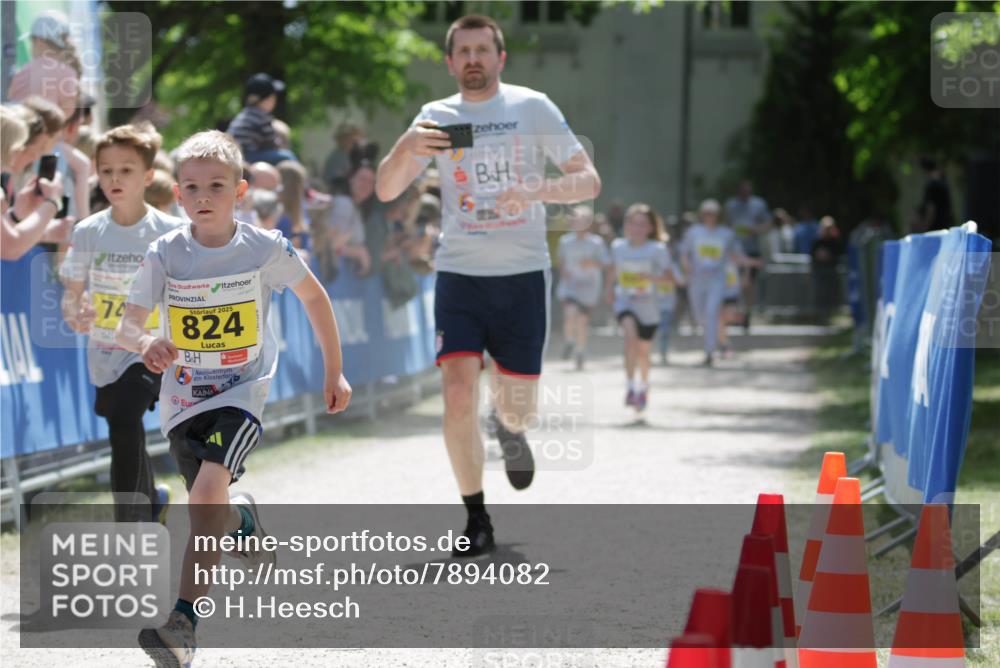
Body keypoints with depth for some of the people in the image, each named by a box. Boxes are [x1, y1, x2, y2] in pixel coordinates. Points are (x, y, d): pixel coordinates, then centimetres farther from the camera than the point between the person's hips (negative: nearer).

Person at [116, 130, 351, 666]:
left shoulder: (266, 248, -9)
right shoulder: (165, 254, -8)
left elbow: (313, 297, 8)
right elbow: (126, 326, -10)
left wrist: (334, 372, 11)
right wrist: (145, 343, -34)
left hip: (242, 391, -3)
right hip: (182, 396, 3)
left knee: (208, 490, -25)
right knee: (209, 515, 9)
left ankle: (183, 622, -24)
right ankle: (241, 521, 49)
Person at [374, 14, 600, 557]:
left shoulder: (532, 107, 1)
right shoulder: (436, 117, 5)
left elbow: (589, 181, -1)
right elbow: (386, 191, 0)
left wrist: (536, 191, -20)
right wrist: (406, 146, -21)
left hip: (523, 273, 0)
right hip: (459, 273, 0)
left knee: (519, 404, 5)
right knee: (458, 395, -14)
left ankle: (510, 430, 44)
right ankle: (476, 521, -2)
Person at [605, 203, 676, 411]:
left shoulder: (657, 249, -11)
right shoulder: (617, 247, -2)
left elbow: (671, 276, -15)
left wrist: (652, 277, -31)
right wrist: (610, 289, 12)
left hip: (648, 307, 0)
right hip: (625, 302, 0)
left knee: (643, 351, 12)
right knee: (630, 332, -30)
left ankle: (643, 387, 42)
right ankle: (630, 386, -27)